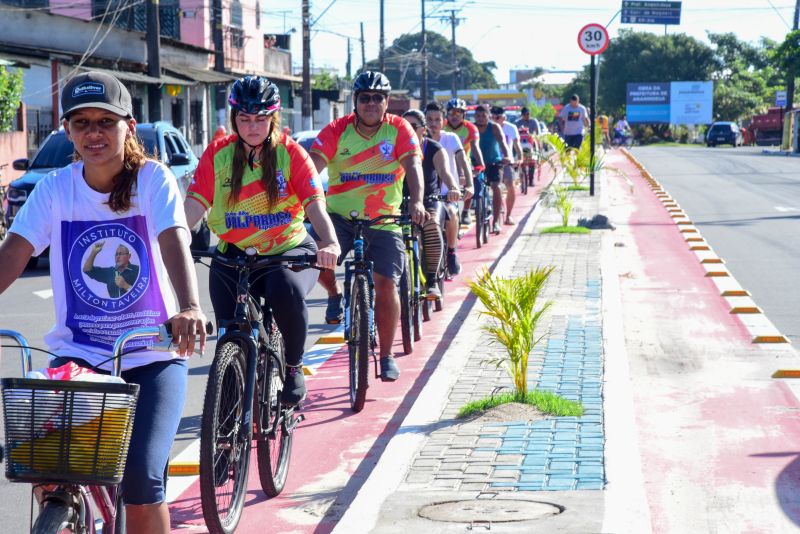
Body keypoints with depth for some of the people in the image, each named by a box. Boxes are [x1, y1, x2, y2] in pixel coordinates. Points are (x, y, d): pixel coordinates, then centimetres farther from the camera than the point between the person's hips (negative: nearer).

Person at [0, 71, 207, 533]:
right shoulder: (55, 188, 0)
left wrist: (190, 308, -43)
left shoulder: (153, 179, -7)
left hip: (152, 356, -2)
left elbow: (174, 241, -23)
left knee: (141, 479, -17)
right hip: (78, 353, 2)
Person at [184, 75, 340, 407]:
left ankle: (294, 367, -8)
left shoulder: (290, 153, -4)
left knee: (287, 290, -34)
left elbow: (315, 205, -14)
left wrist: (330, 243, -34)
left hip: (289, 250, -2)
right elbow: (195, 205, -7)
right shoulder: (217, 154, 0)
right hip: (234, 255, 2)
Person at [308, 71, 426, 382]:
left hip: (384, 219, 0)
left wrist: (416, 202, -35)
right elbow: (313, 164, -16)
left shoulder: (399, 129, -5)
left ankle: (386, 356, 12)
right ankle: (335, 295, 8)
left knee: (386, 284, -5)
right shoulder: (336, 131, -5)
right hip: (340, 214, 0)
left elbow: (413, 166, -17)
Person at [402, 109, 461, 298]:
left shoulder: (434, 149, -7)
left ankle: (432, 281, -30)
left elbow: (445, 172, -24)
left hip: (431, 201, -2)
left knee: (432, 224, -34)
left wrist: (453, 189, -47)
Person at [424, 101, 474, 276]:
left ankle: (452, 253, -8)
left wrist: (469, 185, -34)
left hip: (448, 193, -2)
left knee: (450, 213, -32)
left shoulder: (451, 138, -6)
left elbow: (463, 162, -17)